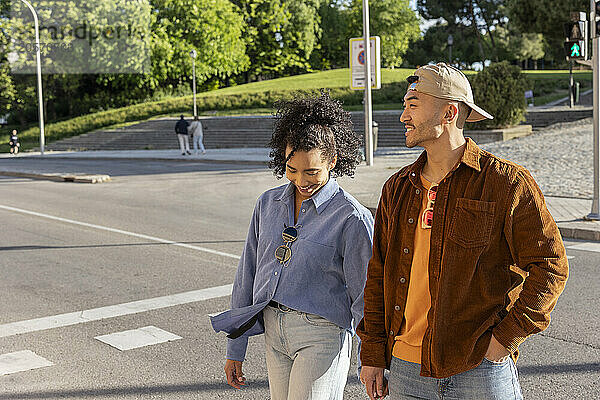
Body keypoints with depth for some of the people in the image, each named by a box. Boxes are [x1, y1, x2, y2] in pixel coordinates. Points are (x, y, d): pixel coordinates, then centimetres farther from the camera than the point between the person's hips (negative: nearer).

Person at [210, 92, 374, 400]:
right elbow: (247, 276, 12)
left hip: (321, 331, -5)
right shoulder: (268, 204, 7)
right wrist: (235, 351, 14)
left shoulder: (352, 218, -9)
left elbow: (365, 297, -7)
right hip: (273, 331, 6)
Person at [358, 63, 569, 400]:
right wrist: (372, 354, 8)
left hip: (481, 368, -4)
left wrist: (506, 337, -10)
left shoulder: (507, 183, -6)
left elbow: (551, 266, -5)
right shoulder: (398, 189, 8)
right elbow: (379, 274, 11)